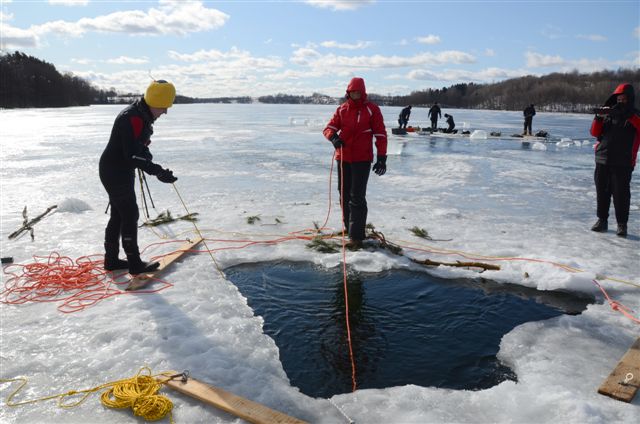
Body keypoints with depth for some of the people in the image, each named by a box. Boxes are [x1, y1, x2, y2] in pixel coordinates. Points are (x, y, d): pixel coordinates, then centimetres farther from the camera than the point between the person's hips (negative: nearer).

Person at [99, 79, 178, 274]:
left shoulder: (144, 116, 6)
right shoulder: (132, 118, -25)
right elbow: (133, 155, -33)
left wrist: (150, 164, 7)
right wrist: (157, 171, -41)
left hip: (122, 171, 10)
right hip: (114, 172, -10)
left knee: (118, 215, 16)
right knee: (130, 215, -4)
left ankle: (111, 260, 26)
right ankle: (135, 263, 5)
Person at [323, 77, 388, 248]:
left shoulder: (372, 109, -4)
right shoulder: (341, 109, 7)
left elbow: (380, 134, -4)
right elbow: (329, 128, 2)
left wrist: (381, 158, -9)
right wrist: (333, 137, -22)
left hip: (362, 159, -5)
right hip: (343, 158, 5)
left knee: (357, 197, -9)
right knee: (344, 195, 14)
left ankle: (356, 235, -5)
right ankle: (348, 227, 31)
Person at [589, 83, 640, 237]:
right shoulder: (607, 112, 10)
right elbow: (595, 132, 4)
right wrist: (598, 118, -13)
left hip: (623, 162, -3)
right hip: (603, 159, 3)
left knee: (621, 193, -3)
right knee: (602, 191, 9)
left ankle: (622, 224, 5)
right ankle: (602, 220, 20)